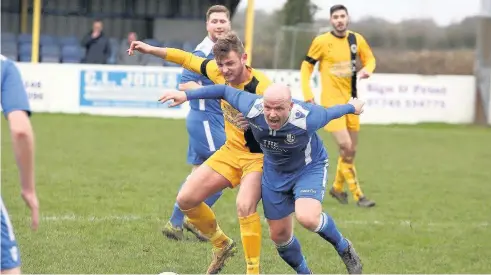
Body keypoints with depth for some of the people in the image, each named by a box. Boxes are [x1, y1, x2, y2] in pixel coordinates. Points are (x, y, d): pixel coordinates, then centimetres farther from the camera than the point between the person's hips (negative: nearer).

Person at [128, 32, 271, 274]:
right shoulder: (219, 73, -8)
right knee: (186, 199, 4)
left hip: (259, 156, -7)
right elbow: (189, 59, 8)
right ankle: (221, 245, 27)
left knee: (244, 206, -32)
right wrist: (151, 50, 8)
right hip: (230, 152, 7)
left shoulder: (261, 87, -28)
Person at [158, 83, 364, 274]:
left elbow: (329, 113, -14)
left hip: (309, 168, -4)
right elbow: (225, 90, -12)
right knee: (279, 234, 9)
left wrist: (351, 107, 6)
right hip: (275, 172, 4)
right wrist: (186, 95, -9)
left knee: (307, 218, -30)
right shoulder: (252, 108, -30)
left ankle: (343, 248, 0)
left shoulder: (306, 118, -37)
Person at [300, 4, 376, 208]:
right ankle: (357, 194, -7)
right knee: (345, 146, -15)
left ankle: (337, 187, 31)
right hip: (331, 101, -5)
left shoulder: (356, 39, 2)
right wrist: (307, 94, -9)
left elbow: (369, 58, 15)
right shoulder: (322, 42, -9)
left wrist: (367, 70, -8)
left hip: (350, 101, 5)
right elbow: (306, 67, 0)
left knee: (351, 150, 10)